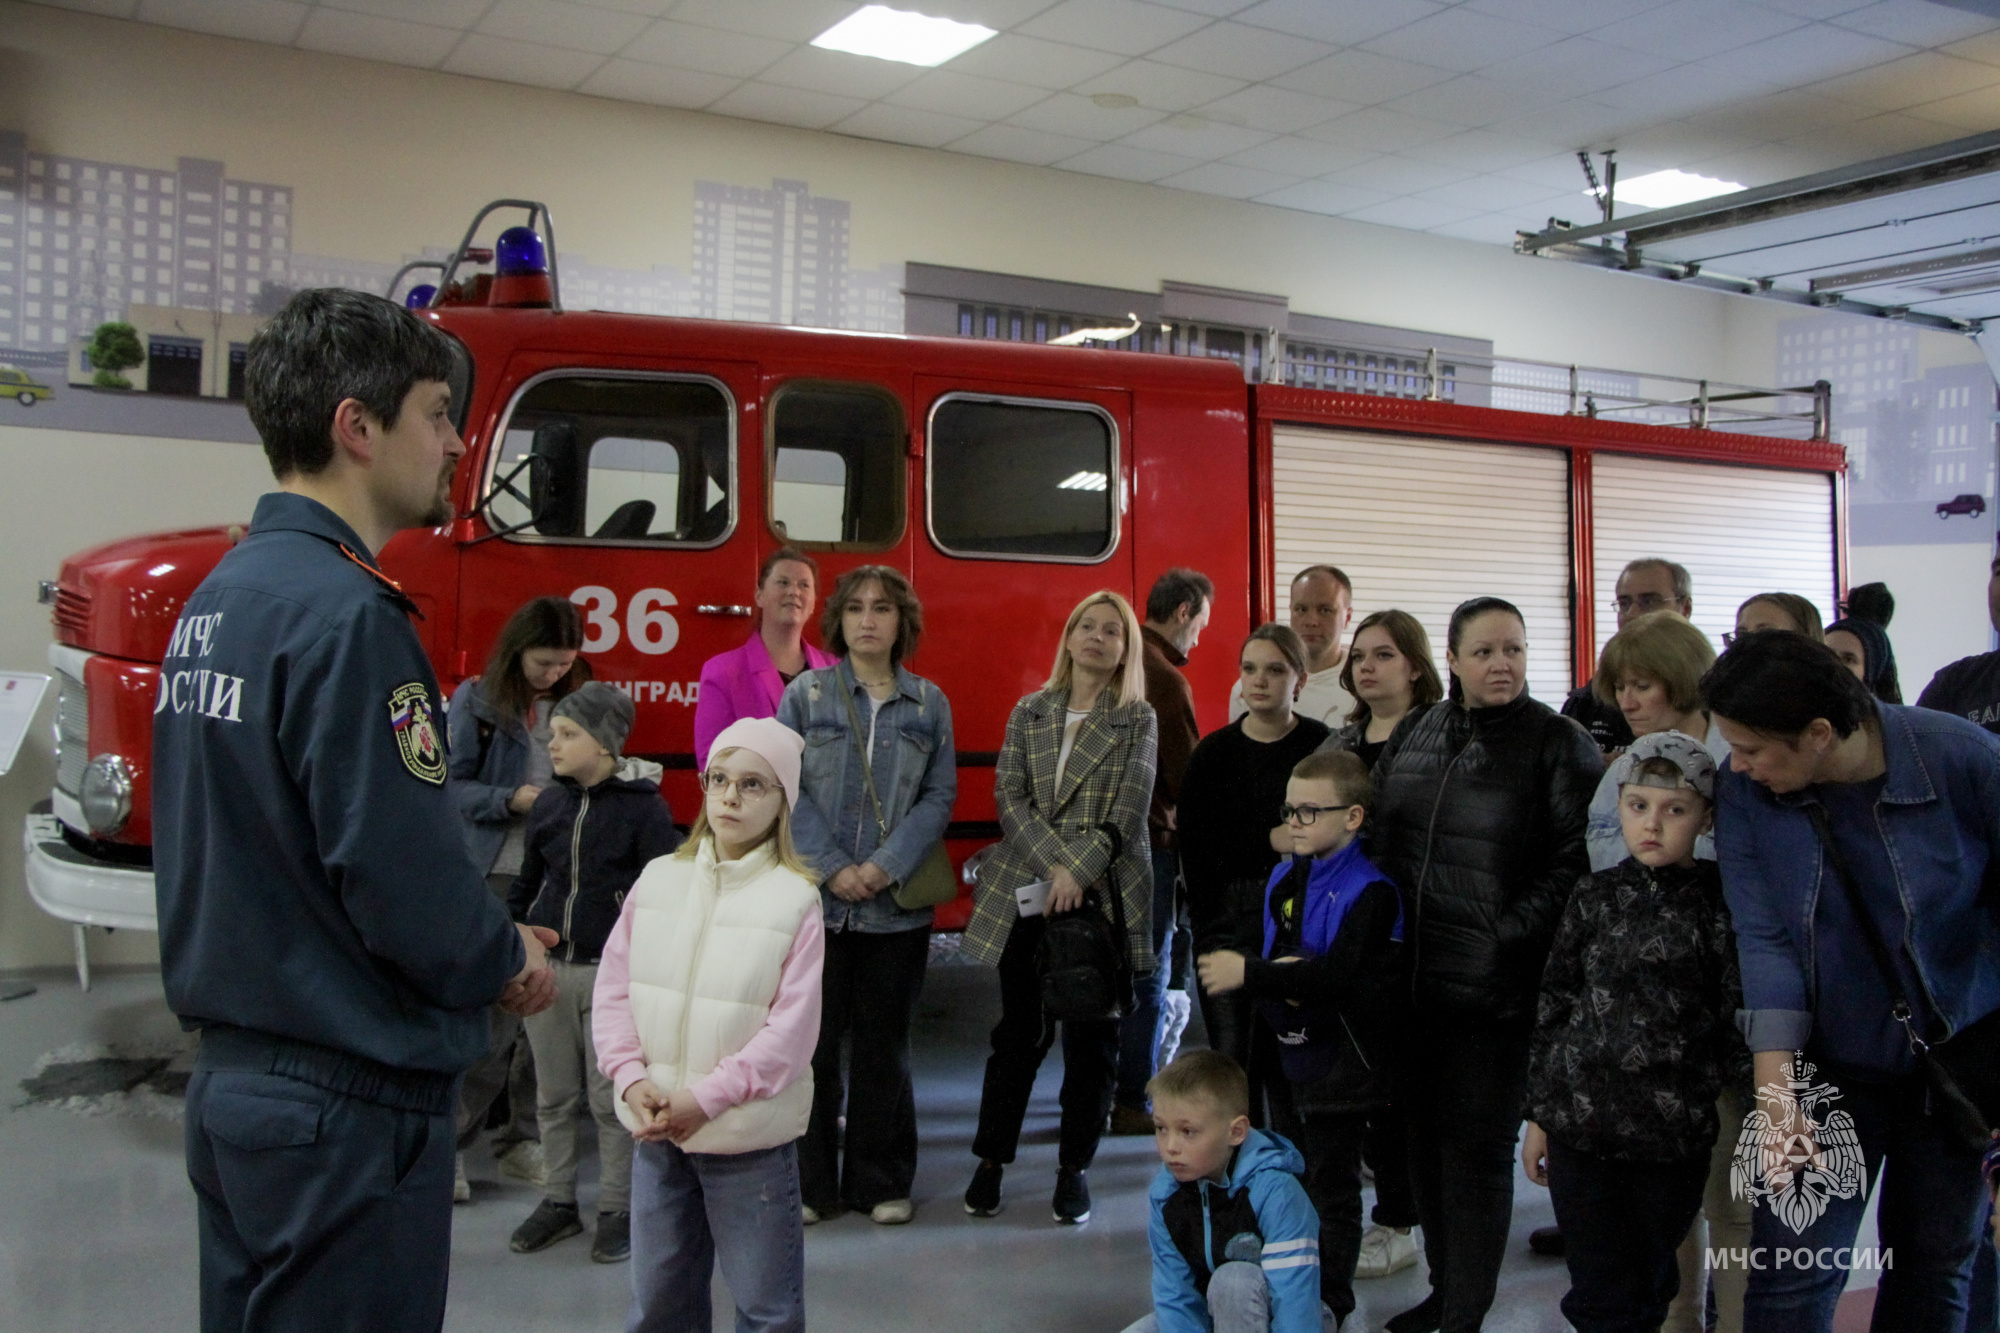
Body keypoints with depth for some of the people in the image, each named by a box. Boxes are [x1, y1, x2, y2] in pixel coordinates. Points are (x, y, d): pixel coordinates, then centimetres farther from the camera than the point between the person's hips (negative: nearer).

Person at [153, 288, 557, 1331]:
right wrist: (510, 960, -4)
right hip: (348, 1100, -9)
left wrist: (486, 939, 9)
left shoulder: (217, 596, 9)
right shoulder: (346, 615, -21)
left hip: (230, 1078, 9)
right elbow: (404, 878, -24)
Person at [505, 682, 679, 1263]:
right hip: (547, 968, 5)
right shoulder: (549, 805, 8)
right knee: (554, 1096, 13)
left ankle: (617, 1209, 16)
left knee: (612, 1098, 3)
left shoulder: (643, 807, -8)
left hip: (612, 974, -5)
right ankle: (558, 1201, 26)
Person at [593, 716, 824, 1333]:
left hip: (751, 1139, -4)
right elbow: (613, 989, 4)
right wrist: (632, 1078, -9)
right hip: (655, 1131, 4)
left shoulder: (794, 899, -10)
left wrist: (706, 1098, -17)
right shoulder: (658, 880, 3)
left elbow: (790, 1031, -13)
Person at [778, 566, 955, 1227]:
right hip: (815, 900, -1)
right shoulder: (805, 694, 2)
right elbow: (787, 790, -2)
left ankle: (881, 1181, 21)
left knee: (883, 1047, 9)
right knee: (813, 1045, 4)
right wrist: (832, 868, -12)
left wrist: (886, 865, -11)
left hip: (896, 905, 1)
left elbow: (939, 795, 2)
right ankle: (807, 1182, 17)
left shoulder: (929, 703, 6)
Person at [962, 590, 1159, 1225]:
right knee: (1019, 1030, 7)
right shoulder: (1029, 713, 9)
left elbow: (1127, 810, -7)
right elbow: (1009, 797, -1)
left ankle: (1074, 1167, 17)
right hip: (1023, 890, 1)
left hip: (1106, 895, -1)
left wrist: (1078, 872, -15)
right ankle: (991, 1161, 18)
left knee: (1091, 1037, 4)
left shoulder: (1138, 719, 3)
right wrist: (1054, 865, -13)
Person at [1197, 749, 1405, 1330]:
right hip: (1293, 1051, 7)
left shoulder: (1369, 891, -17)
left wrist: (1250, 974, -31)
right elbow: (1269, 953, 11)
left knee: (1331, 1183, 3)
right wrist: (1280, 978, -14)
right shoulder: (1284, 878, 6)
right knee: (1298, 1175, 17)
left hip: (1343, 1059, -7)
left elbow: (1339, 976, -27)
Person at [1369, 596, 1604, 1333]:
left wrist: (1508, 934, -16)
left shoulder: (1559, 742, -7)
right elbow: (1377, 833, 17)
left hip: (1494, 988, -5)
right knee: (1427, 1135, 15)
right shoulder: (1416, 734, 10)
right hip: (1415, 978, 6)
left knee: (1478, 1146, 3)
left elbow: (1575, 860, -12)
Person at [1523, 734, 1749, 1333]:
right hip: (1579, 1121, 1)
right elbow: (1554, 1007, 9)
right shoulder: (1594, 898, 5)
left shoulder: (1721, 902, -1)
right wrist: (1538, 1114, 9)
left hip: (1677, 1129, -1)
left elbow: (1741, 1013, 1)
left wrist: (1735, 1104, -3)